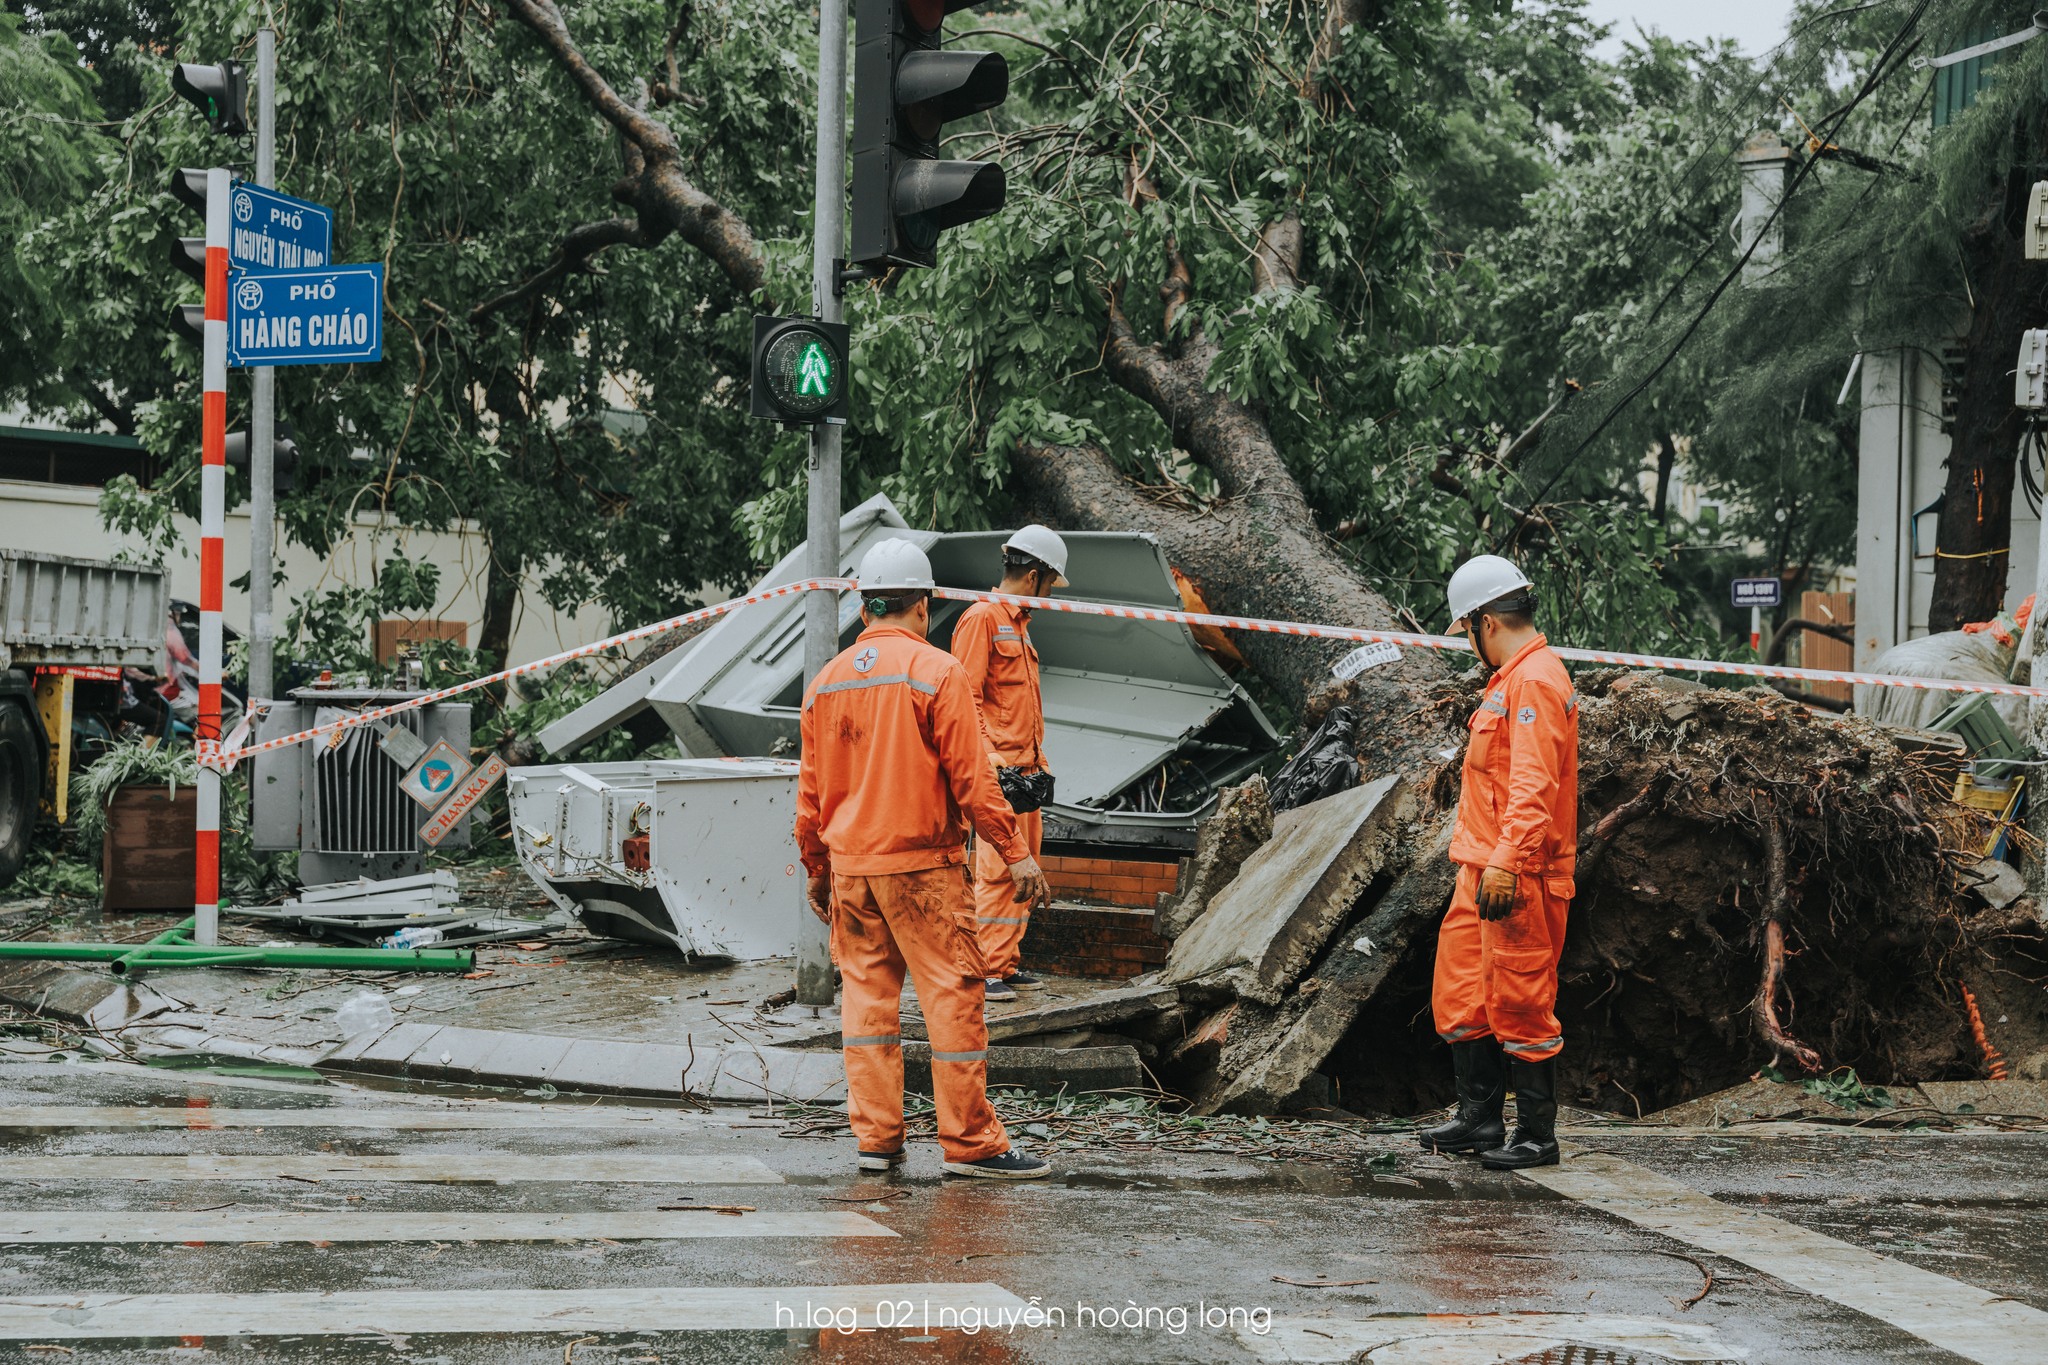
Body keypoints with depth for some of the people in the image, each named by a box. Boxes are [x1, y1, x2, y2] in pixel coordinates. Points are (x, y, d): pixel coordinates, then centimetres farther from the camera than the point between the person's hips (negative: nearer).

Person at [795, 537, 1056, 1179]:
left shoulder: (827, 680, 9)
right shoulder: (935, 670, -8)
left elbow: (811, 788, 14)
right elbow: (970, 775, -12)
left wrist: (816, 871, 22)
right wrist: (1015, 853, -8)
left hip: (848, 862, 6)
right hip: (920, 862, -6)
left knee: (867, 992, 11)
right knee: (953, 992, -2)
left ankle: (875, 1137, 9)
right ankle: (970, 1141, -2)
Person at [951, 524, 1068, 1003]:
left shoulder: (1019, 622, 21)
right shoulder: (982, 618, -9)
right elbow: (967, 696, -16)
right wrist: (989, 759, -22)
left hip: (1025, 766, 10)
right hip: (997, 766, -10)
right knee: (997, 868, -12)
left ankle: (1008, 963, 16)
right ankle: (987, 969, -11)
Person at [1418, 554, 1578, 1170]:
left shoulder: (1534, 681, -15)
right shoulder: (1510, 680, 19)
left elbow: (1533, 784, -25)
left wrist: (1507, 863, -30)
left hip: (1518, 879, -11)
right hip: (1483, 870, 11)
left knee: (1520, 1005, -5)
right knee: (1460, 994, 14)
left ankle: (1537, 1136, 2)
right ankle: (1479, 1117, 23)